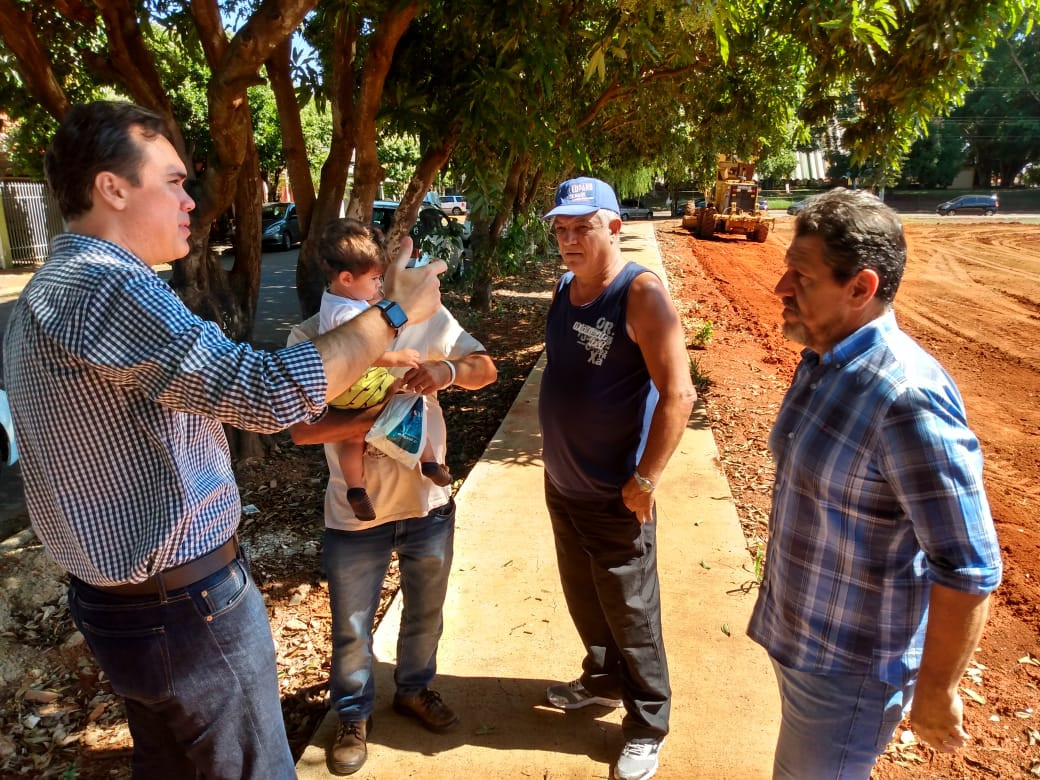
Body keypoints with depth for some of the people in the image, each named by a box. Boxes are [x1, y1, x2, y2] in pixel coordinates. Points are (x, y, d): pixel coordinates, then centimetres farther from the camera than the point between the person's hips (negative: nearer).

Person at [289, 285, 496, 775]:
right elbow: (300, 427, -22)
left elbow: (486, 369, -6)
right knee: (352, 626, 16)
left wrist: (448, 369, -28)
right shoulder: (309, 338, -15)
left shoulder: (427, 317, -10)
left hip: (428, 502, 3)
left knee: (425, 612, 23)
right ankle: (354, 715, 43)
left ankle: (414, 689, 51)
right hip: (354, 514, -2)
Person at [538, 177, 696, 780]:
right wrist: (559, 453, 14)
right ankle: (603, 680, 47)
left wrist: (645, 480, -21)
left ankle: (648, 726, 29)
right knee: (583, 599, 23)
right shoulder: (565, 289, 4)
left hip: (615, 497, -7)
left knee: (630, 614, 8)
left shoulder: (641, 295, -19)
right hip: (562, 485, 8)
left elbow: (678, 395, -23)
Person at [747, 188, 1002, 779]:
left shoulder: (906, 397, -31)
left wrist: (935, 691, -15)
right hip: (796, 634, 8)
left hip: (850, 665, -8)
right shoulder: (822, 360, -2)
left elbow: (969, 570, -26)